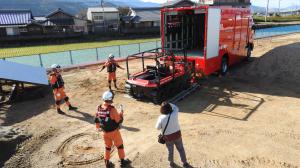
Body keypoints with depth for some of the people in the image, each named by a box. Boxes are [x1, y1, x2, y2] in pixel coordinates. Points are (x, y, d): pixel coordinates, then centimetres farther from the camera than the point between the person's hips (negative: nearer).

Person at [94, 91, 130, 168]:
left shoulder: (99, 108, -8)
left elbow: (96, 120, 5)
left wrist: (98, 128, 22)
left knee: (108, 147, 23)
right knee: (120, 146, 16)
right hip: (114, 132, -5)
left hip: (105, 132, 5)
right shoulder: (112, 109, -28)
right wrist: (121, 114, -3)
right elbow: (119, 121, -21)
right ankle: (122, 161, 30)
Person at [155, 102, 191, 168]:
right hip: (177, 134, 1)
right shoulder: (175, 114, -20)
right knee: (181, 149, 20)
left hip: (168, 137, -1)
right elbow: (176, 107, 4)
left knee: (170, 151, 21)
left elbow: (158, 128, -10)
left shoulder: (161, 118, -25)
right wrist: (168, 104, -3)